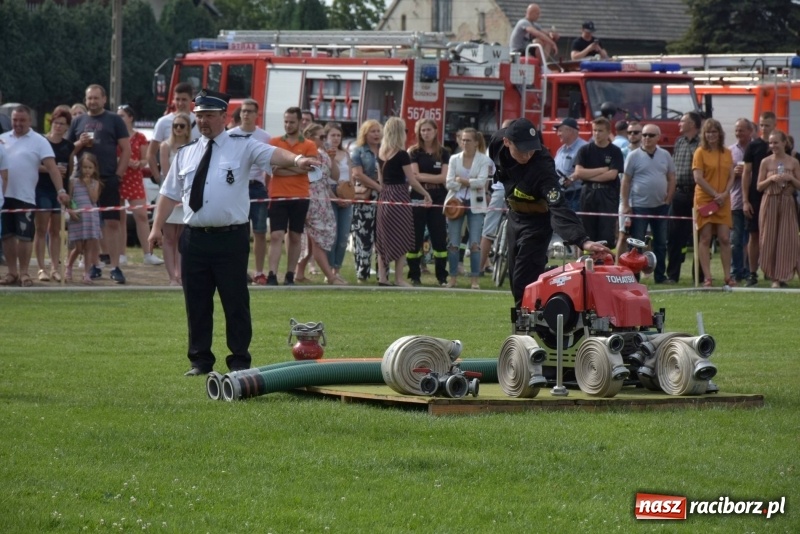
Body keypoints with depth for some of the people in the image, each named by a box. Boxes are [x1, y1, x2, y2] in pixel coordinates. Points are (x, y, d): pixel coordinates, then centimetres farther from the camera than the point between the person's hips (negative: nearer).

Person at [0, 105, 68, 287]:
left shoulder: (39, 142, -1)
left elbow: (52, 167, -8)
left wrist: (61, 190, -19)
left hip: (25, 197, -4)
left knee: (24, 236, -3)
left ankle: (24, 273, 5)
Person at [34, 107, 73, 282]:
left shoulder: (69, 146, 11)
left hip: (61, 190, 4)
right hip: (42, 190, -4)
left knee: (56, 230, 8)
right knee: (41, 229, -5)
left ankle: (55, 268, 12)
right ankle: (42, 268, -5)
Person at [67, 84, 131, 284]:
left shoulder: (114, 120, 6)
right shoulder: (78, 122, 14)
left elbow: (126, 149, 2)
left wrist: (119, 174, -6)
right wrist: (80, 143, -5)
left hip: (109, 179, -3)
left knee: (112, 223, -7)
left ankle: (115, 267, -8)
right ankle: (93, 265, 13)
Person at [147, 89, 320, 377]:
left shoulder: (243, 147, 0)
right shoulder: (186, 154, 13)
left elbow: (272, 154, -16)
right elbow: (170, 193, 15)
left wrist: (297, 160, -36)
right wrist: (157, 227, 6)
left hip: (231, 238, -4)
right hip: (194, 238, 4)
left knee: (235, 301, 0)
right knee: (197, 302, 8)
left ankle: (239, 361, 8)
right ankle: (200, 360, 17)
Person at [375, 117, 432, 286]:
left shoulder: (381, 153, 8)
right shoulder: (402, 155, -12)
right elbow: (411, 180, -11)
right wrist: (426, 194, -1)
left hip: (384, 196, 7)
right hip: (399, 197, -7)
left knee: (384, 238, 10)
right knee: (401, 239, -1)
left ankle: (382, 276, 9)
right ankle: (398, 278, -1)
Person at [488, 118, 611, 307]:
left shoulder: (542, 168, -38)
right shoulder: (497, 142, -20)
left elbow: (558, 209, -48)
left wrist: (583, 240, -60)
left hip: (536, 222, -7)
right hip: (515, 216, 7)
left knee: (524, 283, -14)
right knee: (515, 278, 14)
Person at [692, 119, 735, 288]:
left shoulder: (727, 153, 11)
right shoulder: (700, 152, -1)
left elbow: (731, 177, 10)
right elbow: (698, 178, -8)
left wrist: (724, 194, -8)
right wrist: (715, 194, -12)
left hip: (723, 202, 3)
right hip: (704, 200, -3)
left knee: (725, 238, 0)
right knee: (705, 239, -3)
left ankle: (727, 277, 4)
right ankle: (707, 278, -2)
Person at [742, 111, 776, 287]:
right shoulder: (754, 146, 3)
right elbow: (746, 174, 2)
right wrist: (745, 200, -4)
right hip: (755, 198, 0)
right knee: (754, 235, 1)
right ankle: (753, 274, 6)